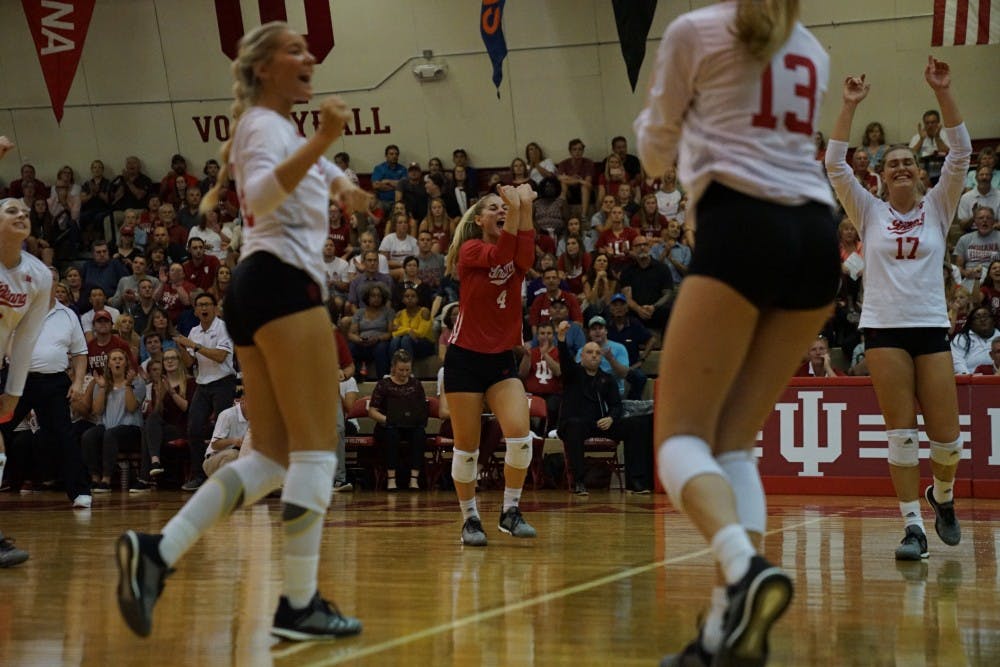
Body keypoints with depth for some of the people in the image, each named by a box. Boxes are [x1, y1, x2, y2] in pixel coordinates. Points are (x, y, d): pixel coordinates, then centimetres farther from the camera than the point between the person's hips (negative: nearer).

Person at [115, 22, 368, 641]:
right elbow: (260, 195, -23)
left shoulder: (280, 127, 24)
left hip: (258, 289, 10)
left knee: (273, 457, 5)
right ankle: (300, 605, -11)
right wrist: (321, 141, -35)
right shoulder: (266, 123, -4)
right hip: (285, 283, -10)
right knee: (316, 448, -10)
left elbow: (315, 165, 45)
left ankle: (157, 551, -7)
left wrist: (339, 181, 24)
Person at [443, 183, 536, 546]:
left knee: (520, 435, -14)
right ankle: (470, 519, 14)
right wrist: (515, 211, -32)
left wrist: (525, 208, -27)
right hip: (465, 357, -3)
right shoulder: (470, 250, -4)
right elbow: (499, 257, -25)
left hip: (502, 359, 3)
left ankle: (511, 511, 0)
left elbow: (524, 260, -18)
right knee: (467, 447, 0)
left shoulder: (515, 252, 6)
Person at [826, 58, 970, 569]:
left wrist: (943, 93, -12)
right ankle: (912, 525, 1)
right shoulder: (870, 213, 8)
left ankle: (942, 495, 29)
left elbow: (961, 154, -3)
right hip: (883, 329, 0)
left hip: (931, 327, 1)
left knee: (946, 435, -1)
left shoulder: (938, 208, 8)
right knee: (900, 433, -4)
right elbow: (835, 166, -2)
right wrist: (849, 106, -10)